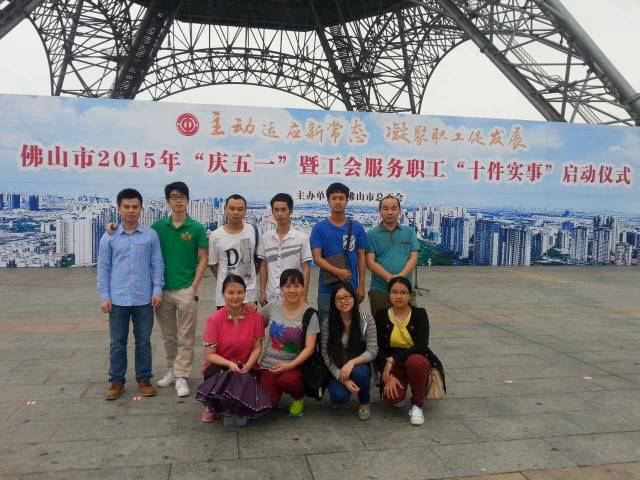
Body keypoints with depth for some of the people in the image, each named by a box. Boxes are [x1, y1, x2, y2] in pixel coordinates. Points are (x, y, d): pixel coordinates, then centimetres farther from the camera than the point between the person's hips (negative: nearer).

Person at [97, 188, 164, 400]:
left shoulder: (151, 235, 1)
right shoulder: (109, 237, 2)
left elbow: (157, 264, 3)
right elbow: (103, 267, 3)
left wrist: (157, 290, -5)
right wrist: (104, 296, -2)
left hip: (144, 299, 0)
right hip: (118, 299, 0)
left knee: (143, 341, 10)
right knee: (117, 343, 9)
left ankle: (144, 379, 23)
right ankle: (116, 381, 22)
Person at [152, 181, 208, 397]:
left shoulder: (197, 228, -3)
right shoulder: (158, 226, 4)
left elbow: (203, 259, -3)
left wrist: (195, 286, -8)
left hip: (185, 289, -3)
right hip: (162, 289, 3)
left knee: (185, 337, 2)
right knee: (169, 336, 15)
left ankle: (182, 377, 8)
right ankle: (172, 370, 30)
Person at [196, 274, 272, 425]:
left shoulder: (255, 317, -5)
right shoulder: (214, 320, -10)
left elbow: (257, 347, -3)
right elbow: (209, 355, -9)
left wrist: (247, 366, -21)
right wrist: (229, 364, -25)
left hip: (246, 368, 1)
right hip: (219, 367, -1)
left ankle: (238, 409, 6)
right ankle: (213, 406, 1)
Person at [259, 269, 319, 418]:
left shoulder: (310, 314, -9)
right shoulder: (271, 307, -1)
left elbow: (309, 348, -13)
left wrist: (290, 365, -23)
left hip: (294, 364, -2)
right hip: (269, 363, 2)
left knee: (287, 380, -35)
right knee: (268, 402, -19)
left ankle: (299, 397, 1)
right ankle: (277, 388, 18)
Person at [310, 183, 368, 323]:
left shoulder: (357, 228, 4)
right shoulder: (319, 228, -1)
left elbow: (361, 258, 6)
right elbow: (317, 258, -7)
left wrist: (361, 286, 0)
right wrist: (337, 271, -22)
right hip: (327, 288, -1)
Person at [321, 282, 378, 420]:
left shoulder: (366, 319, -10)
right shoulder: (328, 324, -9)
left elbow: (372, 351, -14)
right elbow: (326, 355, -10)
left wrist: (352, 362, -31)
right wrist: (343, 379, -21)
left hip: (359, 367, 0)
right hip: (337, 370, 0)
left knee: (358, 372, -35)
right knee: (338, 397, -28)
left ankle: (364, 403, -3)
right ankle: (342, 386, 12)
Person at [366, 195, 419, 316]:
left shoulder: (409, 232, 10)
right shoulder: (371, 234, 4)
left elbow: (413, 258, 2)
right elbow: (370, 262, -5)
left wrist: (401, 276, -15)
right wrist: (389, 277, -19)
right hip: (379, 290, -1)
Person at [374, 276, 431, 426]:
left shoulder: (420, 314, -7)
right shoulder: (381, 315, -3)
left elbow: (422, 346, -19)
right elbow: (379, 349, -6)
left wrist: (393, 359, -27)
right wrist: (389, 375, -19)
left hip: (416, 361, -1)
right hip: (392, 364, 1)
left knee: (415, 361, -38)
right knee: (392, 396, -29)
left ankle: (417, 405, -12)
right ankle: (399, 394, 12)